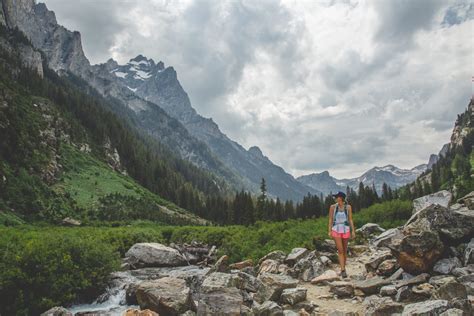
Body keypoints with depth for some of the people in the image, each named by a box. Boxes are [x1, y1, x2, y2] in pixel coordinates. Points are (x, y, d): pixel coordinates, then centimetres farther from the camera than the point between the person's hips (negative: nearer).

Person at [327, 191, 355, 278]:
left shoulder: (348, 207, -3)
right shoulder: (333, 207, -3)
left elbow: (350, 219, 1)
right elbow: (330, 220, 0)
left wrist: (353, 231, -5)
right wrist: (329, 231, -4)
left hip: (345, 230, 1)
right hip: (336, 230, -1)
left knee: (344, 250, 10)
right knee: (340, 250, -9)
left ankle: (343, 269, 25)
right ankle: (343, 271, -8)